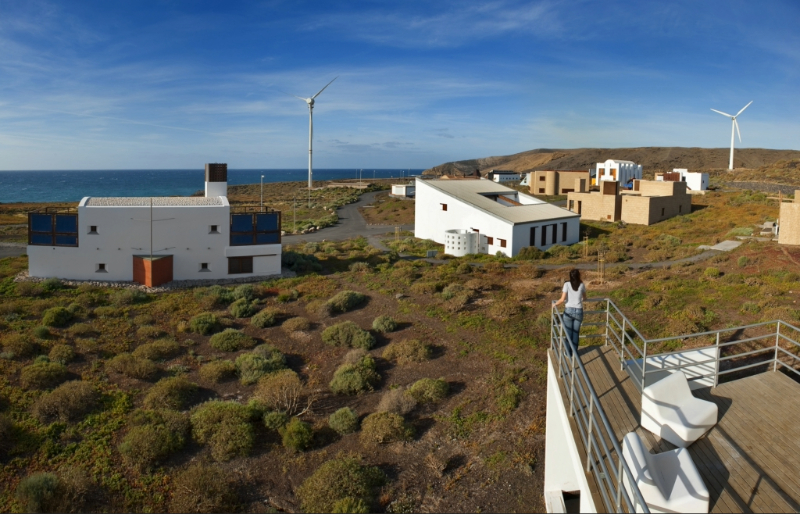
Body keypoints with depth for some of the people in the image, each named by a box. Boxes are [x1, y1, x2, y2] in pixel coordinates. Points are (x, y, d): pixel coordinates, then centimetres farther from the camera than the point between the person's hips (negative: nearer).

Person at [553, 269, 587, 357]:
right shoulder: (582, 285, 1)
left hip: (568, 311, -2)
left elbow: (562, 299, -12)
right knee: (576, 332, 14)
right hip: (578, 311, 2)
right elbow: (584, 298, 18)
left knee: (568, 332, 11)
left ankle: (569, 353, 20)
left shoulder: (567, 284, -6)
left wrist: (555, 304, 5)